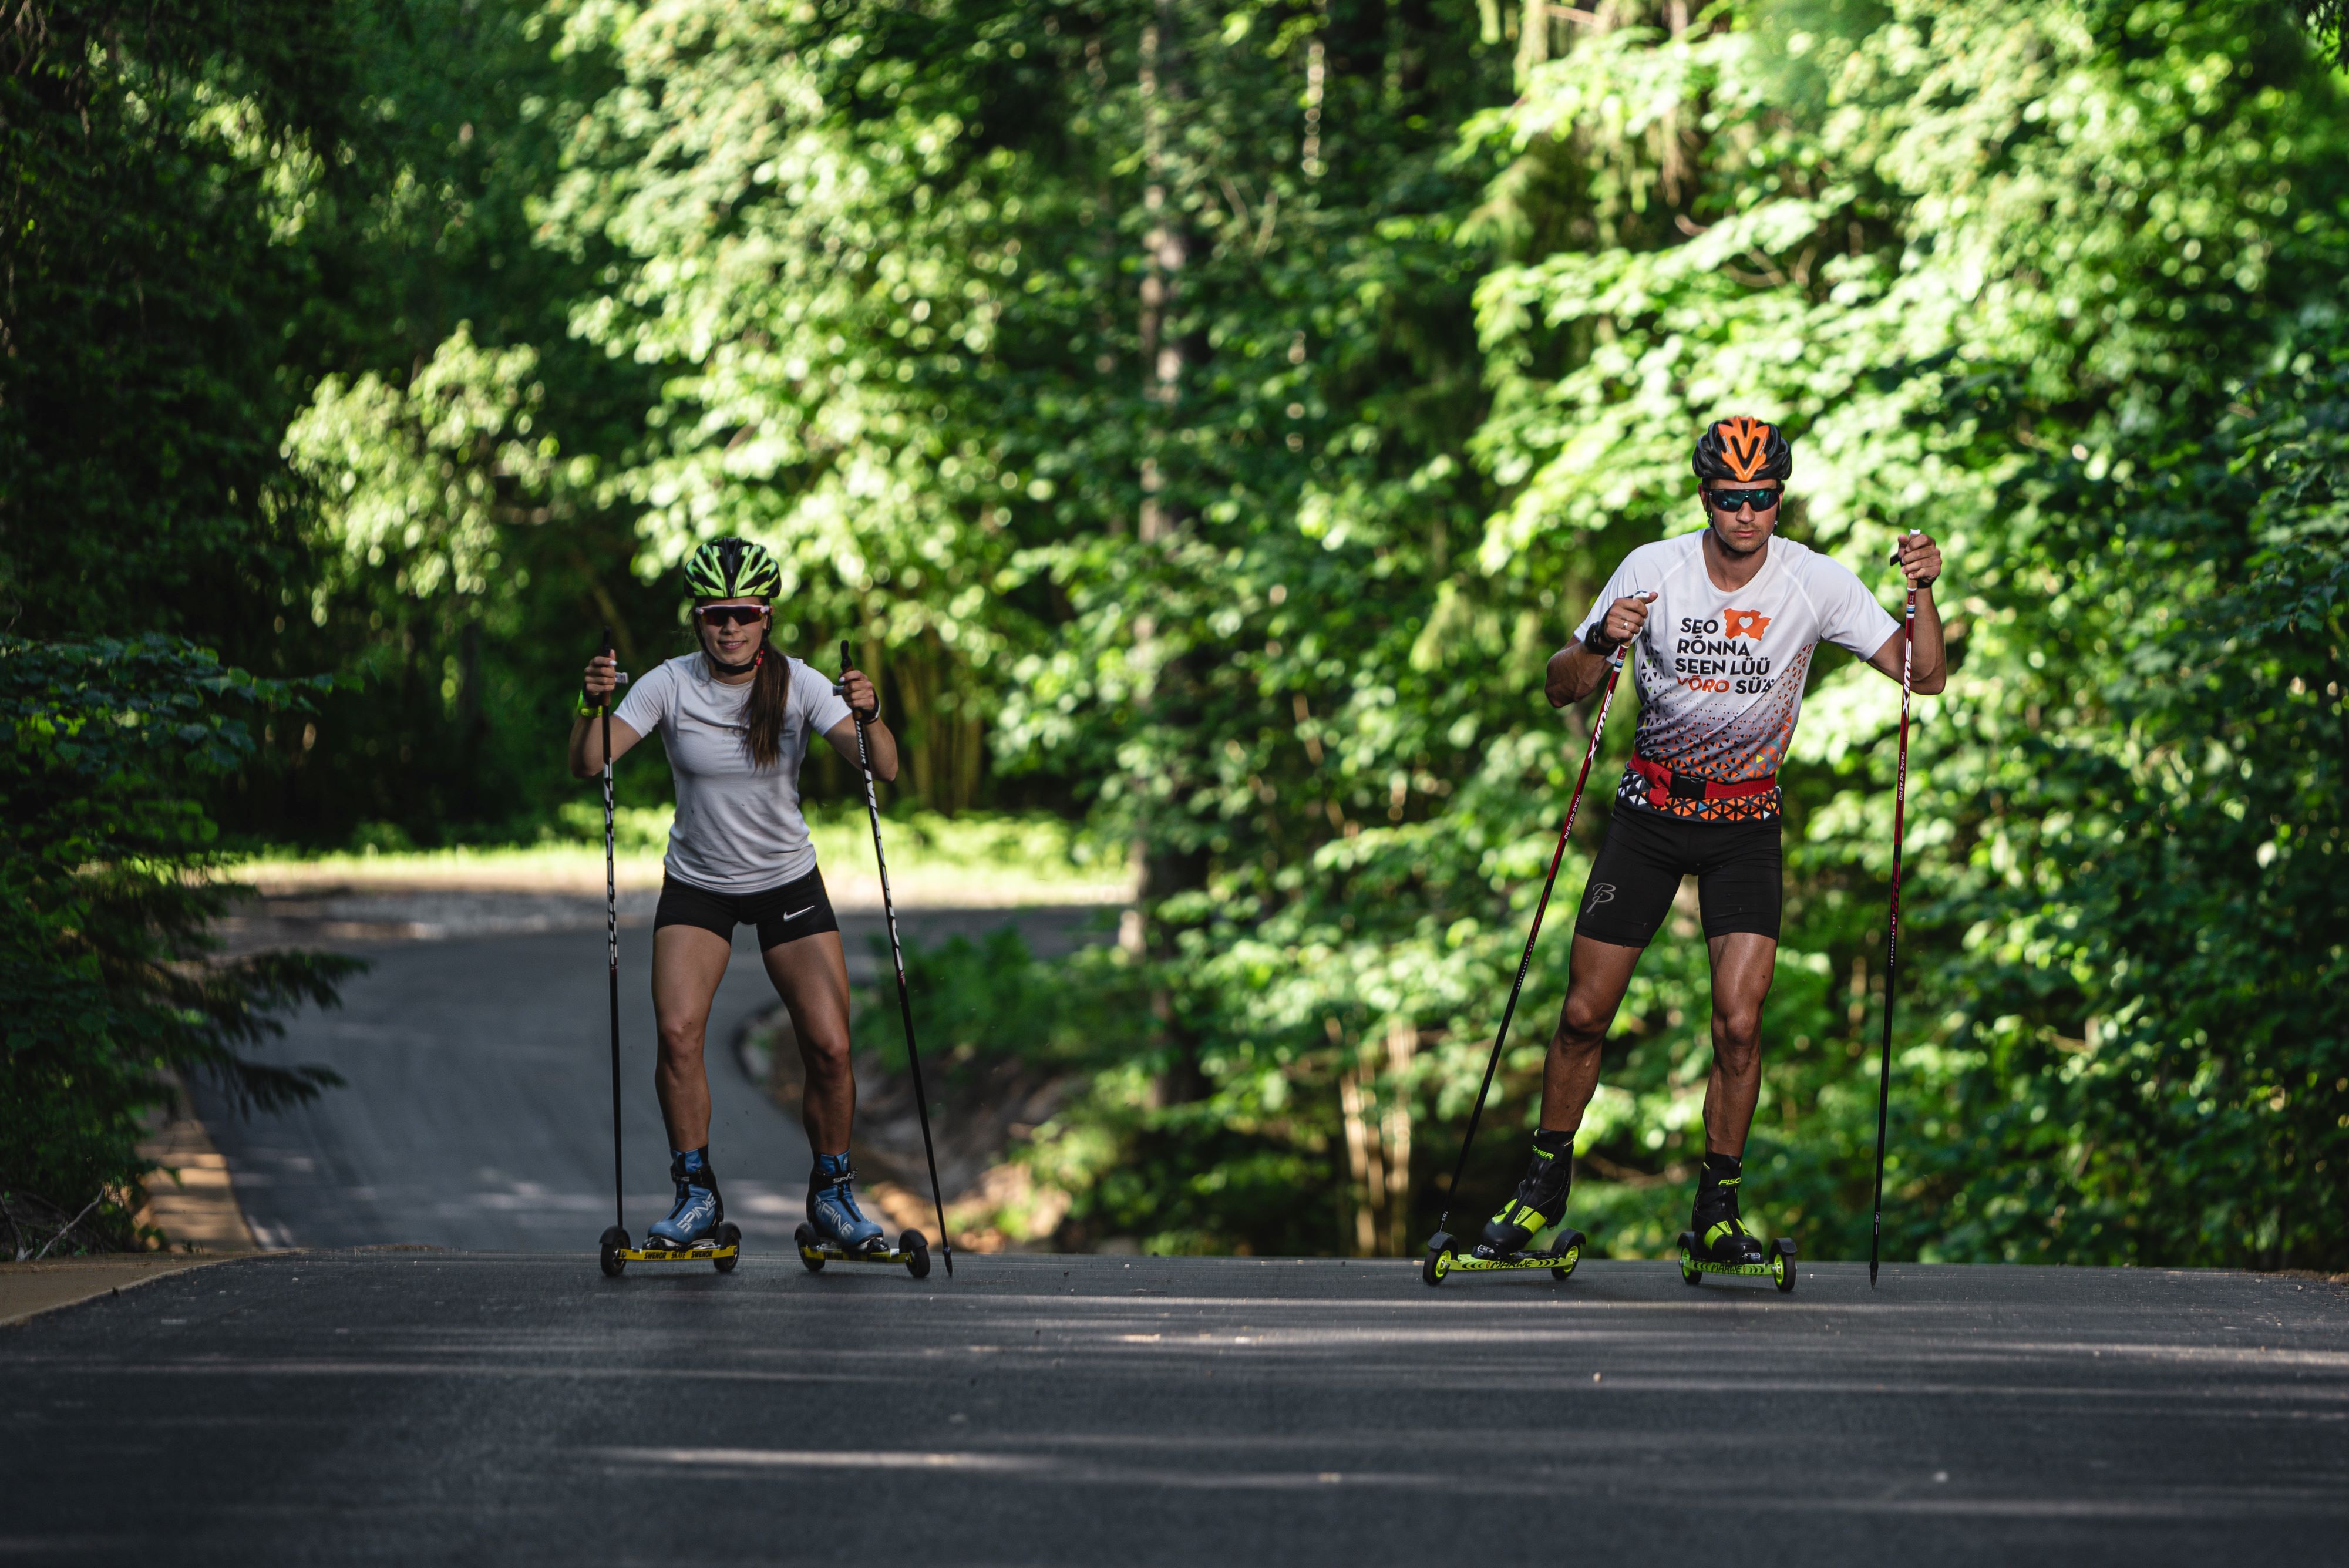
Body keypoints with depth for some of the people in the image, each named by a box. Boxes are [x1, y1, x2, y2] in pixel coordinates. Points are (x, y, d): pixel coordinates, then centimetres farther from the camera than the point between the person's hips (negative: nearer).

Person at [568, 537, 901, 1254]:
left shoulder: (797, 684, -12)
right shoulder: (670, 685, -12)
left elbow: (883, 768, -22)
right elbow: (588, 765, -20)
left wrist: (868, 717, -43)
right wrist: (593, 704, -39)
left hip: (788, 882, 0)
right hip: (697, 886, 0)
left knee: (829, 1046, -10)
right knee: (678, 1032, -20)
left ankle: (832, 1191, 12)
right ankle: (696, 1192, -4)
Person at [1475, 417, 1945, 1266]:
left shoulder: (1817, 584, -11)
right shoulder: (1653, 570, -11)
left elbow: (1923, 675, -8)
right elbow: (1561, 688, -7)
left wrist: (1923, 591, -25)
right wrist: (1600, 641, -28)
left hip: (1746, 822, 0)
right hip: (1651, 810, 0)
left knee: (1738, 1025, -13)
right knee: (1584, 1014, 0)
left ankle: (1717, 1212, 2)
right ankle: (1545, 1186, 19)